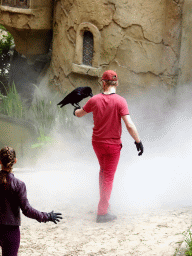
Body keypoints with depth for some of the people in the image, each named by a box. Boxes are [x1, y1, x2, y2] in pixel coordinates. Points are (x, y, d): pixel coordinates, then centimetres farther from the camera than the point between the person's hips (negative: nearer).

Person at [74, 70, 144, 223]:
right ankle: (102, 213, 4)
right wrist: (138, 141, -14)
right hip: (113, 144, -4)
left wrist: (76, 110, 35)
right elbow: (129, 125, -23)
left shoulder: (95, 100, -5)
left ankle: (104, 202, 32)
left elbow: (79, 114, 12)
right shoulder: (120, 101, -17)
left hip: (97, 142, 4)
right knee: (109, 177, 4)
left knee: (103, 171, 27)